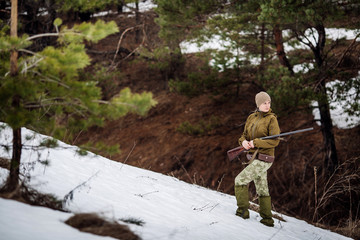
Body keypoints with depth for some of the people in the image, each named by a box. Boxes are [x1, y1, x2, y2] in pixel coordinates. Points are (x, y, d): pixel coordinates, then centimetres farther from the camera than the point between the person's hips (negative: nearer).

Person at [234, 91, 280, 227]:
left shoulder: (272, 119, -9)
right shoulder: (251, 118, 10)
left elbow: (274, 141, -16)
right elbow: (245, 135, 14)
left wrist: (255, 143, -20)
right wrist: (243, 141, -10)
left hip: (264, 160, -7)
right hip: (254, 158, 7)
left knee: (240, 180, -9)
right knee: (262, 190, 11)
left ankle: (242, 211, 0)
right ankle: (267, 220, 17)